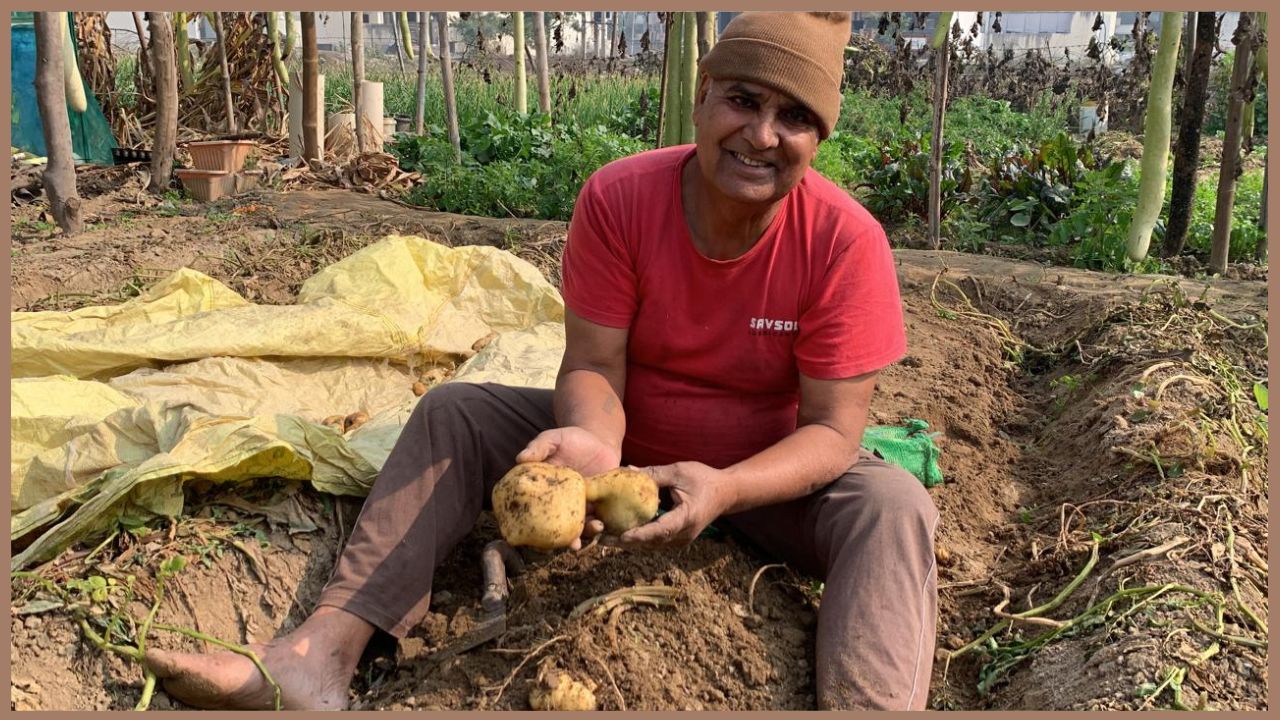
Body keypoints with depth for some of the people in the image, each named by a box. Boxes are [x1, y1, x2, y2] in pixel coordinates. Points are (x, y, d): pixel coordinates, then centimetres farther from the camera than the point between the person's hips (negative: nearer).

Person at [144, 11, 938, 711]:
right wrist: (592, 439, -42)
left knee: (892, 505, -30)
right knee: (455, 410, -12)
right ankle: (325, 651, -22)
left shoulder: (847, 242, -23)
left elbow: (833, 429, -22)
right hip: (630, 441, 2)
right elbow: (592, 366, -18)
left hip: (772, 468, -1)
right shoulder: (616, 199, -19)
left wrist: (724, 486, -40)